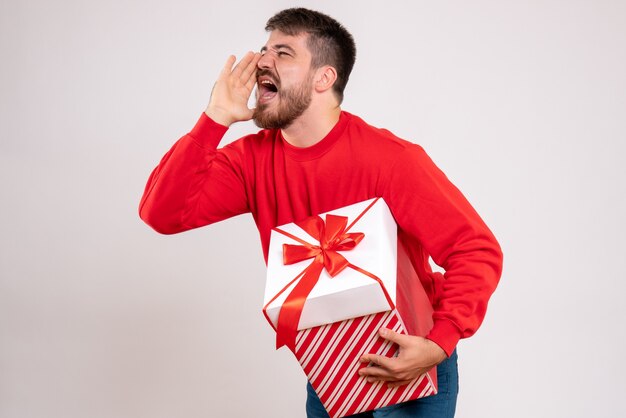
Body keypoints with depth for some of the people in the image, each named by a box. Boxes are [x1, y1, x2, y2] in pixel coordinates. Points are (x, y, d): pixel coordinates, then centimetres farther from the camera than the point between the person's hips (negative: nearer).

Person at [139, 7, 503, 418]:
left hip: (407, 364, -5)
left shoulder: (388, 159, -22)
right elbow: (164, 213, -15)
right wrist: (214, 121, -19)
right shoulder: (254, 157, -6)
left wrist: (439, 345, -34)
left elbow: (477, 251, -23)